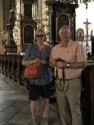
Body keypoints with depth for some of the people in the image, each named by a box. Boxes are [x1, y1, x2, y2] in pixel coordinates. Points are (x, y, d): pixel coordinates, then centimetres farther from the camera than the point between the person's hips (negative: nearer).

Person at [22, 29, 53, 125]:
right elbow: (23, 62, -2)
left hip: (46, 78, 2)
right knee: (34, 100, 3)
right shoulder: (31, 47, -4)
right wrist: (33, 61, -19)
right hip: (34, 78, -2)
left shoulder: (49, 49, 1)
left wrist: (46, 62, -15)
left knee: (45, 99, 13)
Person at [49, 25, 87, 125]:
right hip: (59, 82, 5)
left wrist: (67, 65, -22)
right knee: (62, 108, 14)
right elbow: (50, 63, 15)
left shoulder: (77, 46, -7)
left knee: (75, 108, 1)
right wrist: (54, 63, -9)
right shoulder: (54, 48, 10)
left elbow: (83, 63, -14)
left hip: (72, 81, -5)